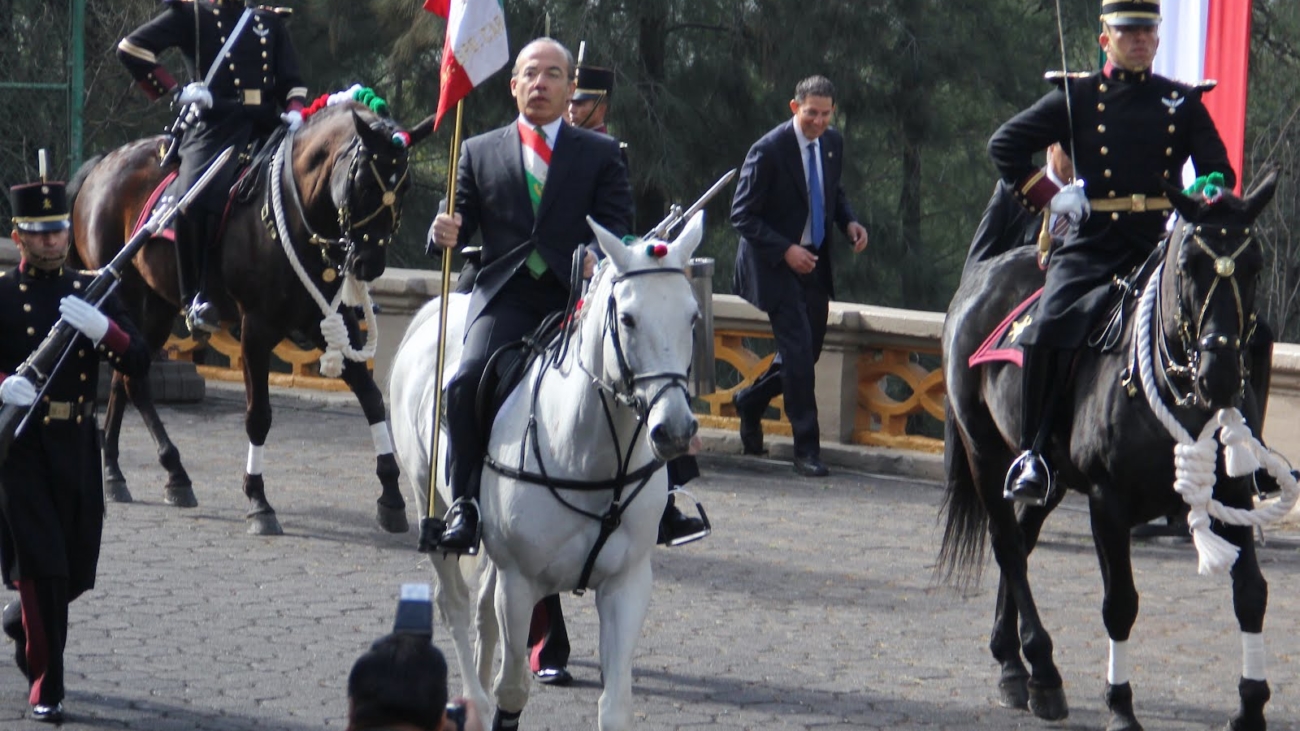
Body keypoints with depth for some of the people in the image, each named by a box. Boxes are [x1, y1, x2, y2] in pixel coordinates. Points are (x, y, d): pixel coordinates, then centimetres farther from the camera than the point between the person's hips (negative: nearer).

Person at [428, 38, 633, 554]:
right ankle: (465, 502, -16)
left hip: (578, 298, 0)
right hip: (505, 296, 0)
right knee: (469, 382, -26)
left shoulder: (602, 154, 14)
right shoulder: (479, 152, 18)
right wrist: (445, 233, -11)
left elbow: (616, 224, 4)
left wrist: (597, 257, -19)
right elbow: (460, 220, 14)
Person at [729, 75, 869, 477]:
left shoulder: (832, 143, 3)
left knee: (808, 350, 13)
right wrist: (785, 250, -23)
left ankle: (751, 401, 39)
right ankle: (806, 450, -6)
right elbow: (742, 214, -15)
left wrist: (849, 221, -2)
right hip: (775, 263, -7)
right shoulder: (769, 150, -18)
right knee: (798, 348, -12)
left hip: (814, 261, 7)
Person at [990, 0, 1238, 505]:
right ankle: (1032, 453, -14)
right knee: (1050, 330, -24)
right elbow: (1005, 145, 9)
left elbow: (1217, 172, 14)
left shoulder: (1183, 103, 14)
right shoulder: (1076, 97, 9)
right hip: (1092, 243, -1)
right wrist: (1048, 197, 1)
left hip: (1162, 240, 2)